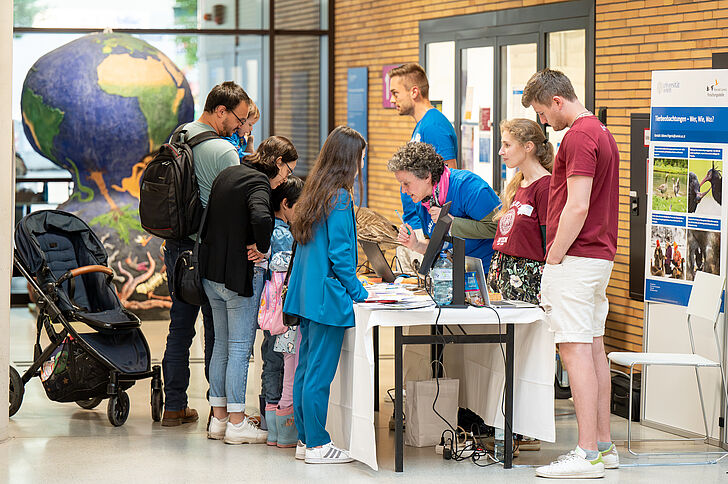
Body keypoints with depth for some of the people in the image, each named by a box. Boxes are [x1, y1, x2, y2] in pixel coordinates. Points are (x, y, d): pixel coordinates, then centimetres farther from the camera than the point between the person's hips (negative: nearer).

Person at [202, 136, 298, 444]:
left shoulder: (226, 175, 12)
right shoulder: (258, 182, -15)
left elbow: (208, 220, 21)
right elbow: (260, 218, -34)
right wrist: (262, 248, -18)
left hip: (211, 273, 9)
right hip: (240, 274, -9)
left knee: (222, 345, 16)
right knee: (240, 348, -2)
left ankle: (218, 418, 21)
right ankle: (236, 423, 3)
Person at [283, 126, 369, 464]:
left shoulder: (314, 193, 12)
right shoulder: (339, 198, -14)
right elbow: (339, 253, -17)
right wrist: (358, 292, -7)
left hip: (306, 294, 9)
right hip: (328, 296, -9)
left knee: (306, 367, 12)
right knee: (320, 373, -4)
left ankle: (305, 439, 18)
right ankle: (317, 445, 0)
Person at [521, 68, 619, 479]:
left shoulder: (579, 137, -15)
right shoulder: (601, 132, 17)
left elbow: (577, 207, -22)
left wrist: (553, 261, -16)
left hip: (576, 258, -10)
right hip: (600, 256, 10)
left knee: (576, 349, -10)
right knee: (594, 348, 12)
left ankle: (587, 454, -12)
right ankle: (604, 445, 17)